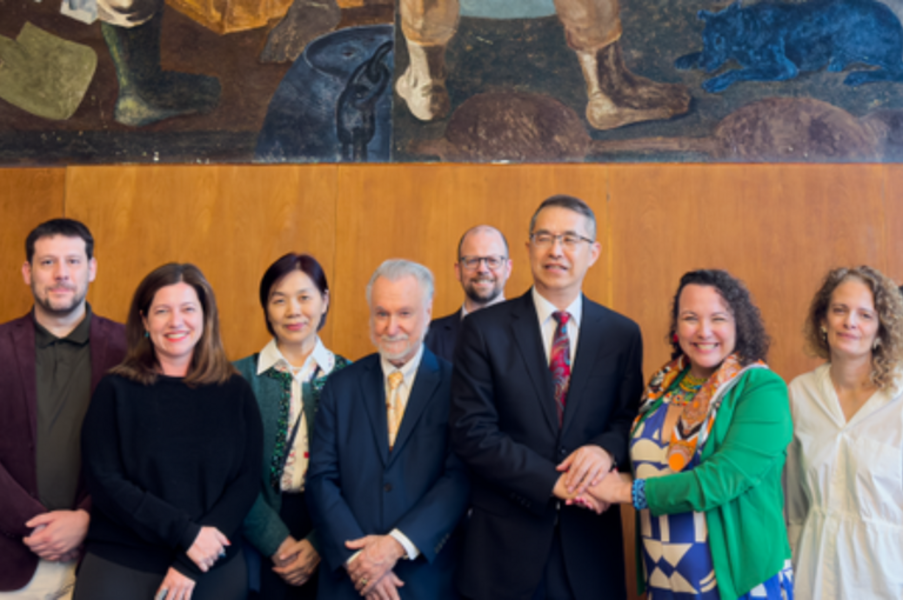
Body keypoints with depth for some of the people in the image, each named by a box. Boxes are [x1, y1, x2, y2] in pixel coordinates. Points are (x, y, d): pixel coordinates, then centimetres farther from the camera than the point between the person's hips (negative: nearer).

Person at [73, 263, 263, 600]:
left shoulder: (235, 392, 2)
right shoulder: (117, 390, 0)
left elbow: (247, 480, -2)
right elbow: (104, 482, -6)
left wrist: (191, 563, -12)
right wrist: (184, 532, -16)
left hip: (216, 570, 1)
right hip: (121, 568, -1)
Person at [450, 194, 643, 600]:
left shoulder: (622, 334, 4)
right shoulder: (483, 329, -3)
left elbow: (632, 416, 7)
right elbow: (471, 433, -9)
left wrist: (607, 448, -16)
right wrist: (552, 481, -16)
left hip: (589, 542, 2)